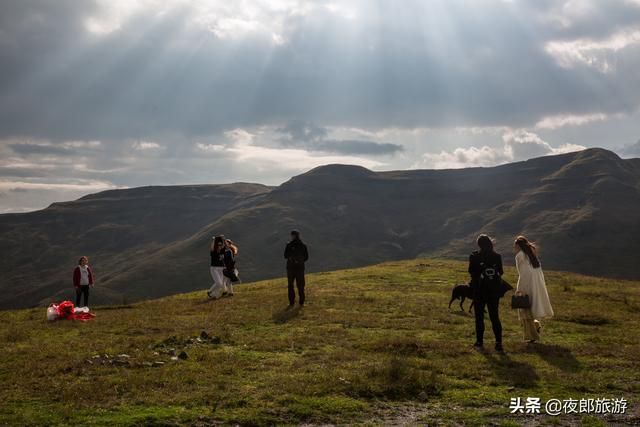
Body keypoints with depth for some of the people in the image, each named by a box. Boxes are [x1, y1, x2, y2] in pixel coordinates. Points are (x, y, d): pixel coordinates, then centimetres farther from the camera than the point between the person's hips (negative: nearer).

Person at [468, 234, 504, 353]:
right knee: (495, 317, 5)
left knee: (479, 317, 10)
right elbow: (501, 272, 5)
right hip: (495, 290, 2)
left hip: (479, 291, -2)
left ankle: (480, 342, 15)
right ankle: (498, 343, -5)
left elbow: (471, 271, -6)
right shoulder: (497, 256, -3)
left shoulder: (475, 257, -12)